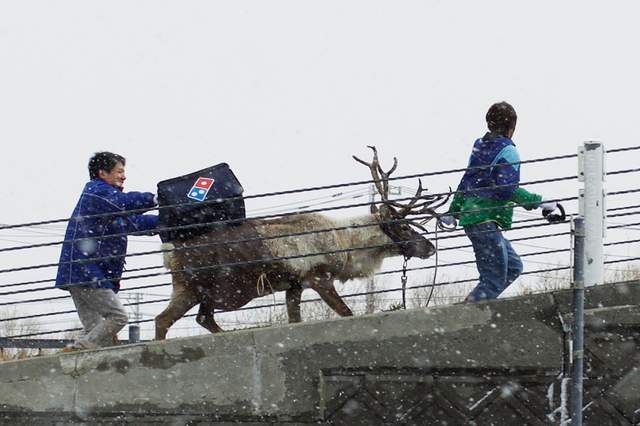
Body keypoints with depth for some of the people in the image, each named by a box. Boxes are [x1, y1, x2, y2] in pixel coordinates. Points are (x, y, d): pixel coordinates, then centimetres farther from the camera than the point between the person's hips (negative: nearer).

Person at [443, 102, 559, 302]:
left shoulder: (479, 146, 14)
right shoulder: (507, 151, -11)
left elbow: (466, 183, 21)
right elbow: (508, 189, -19)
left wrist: (453, 212, 30)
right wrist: (539, 203, -16)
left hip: (471, 217, 9)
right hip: (485, 221, -9)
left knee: (513, 267, 16)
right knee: (494, 280, -7)